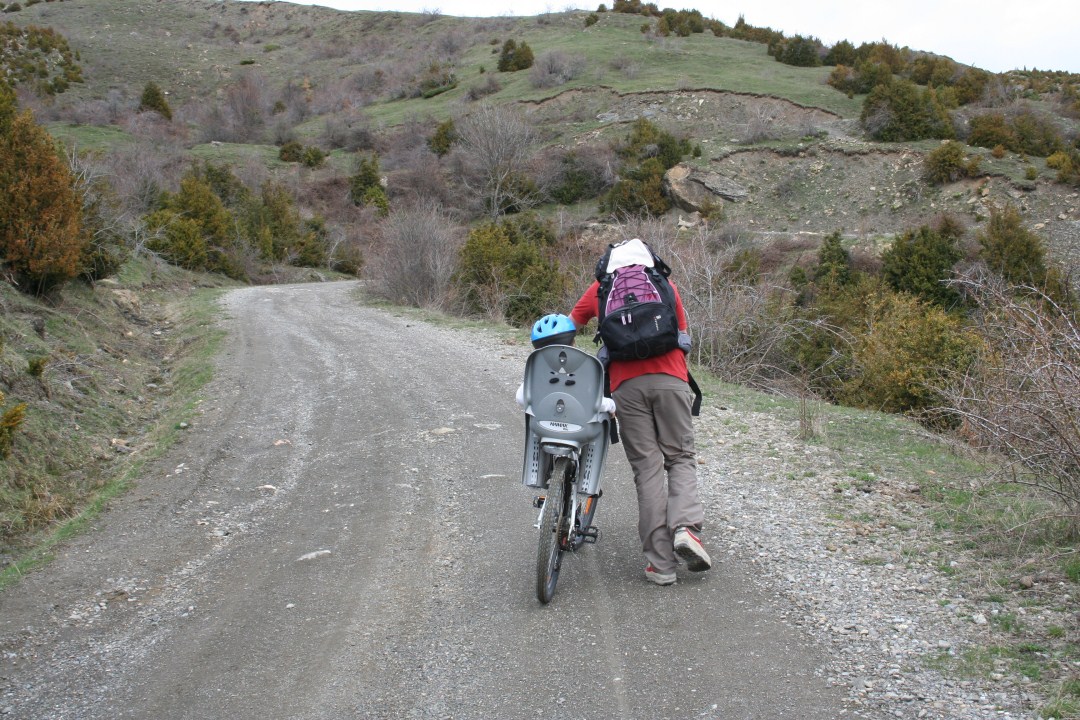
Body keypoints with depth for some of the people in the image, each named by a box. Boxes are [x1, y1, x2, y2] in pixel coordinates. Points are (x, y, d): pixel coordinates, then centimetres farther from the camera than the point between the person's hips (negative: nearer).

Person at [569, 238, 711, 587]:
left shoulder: (601, 287, 20)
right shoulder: (665, 284, 21)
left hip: (627, 384, 0)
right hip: (669, 379, 0)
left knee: (647, 467, 2)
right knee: (680, 457, 10)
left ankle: (660, 561, -1)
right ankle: (685, 527, -16)